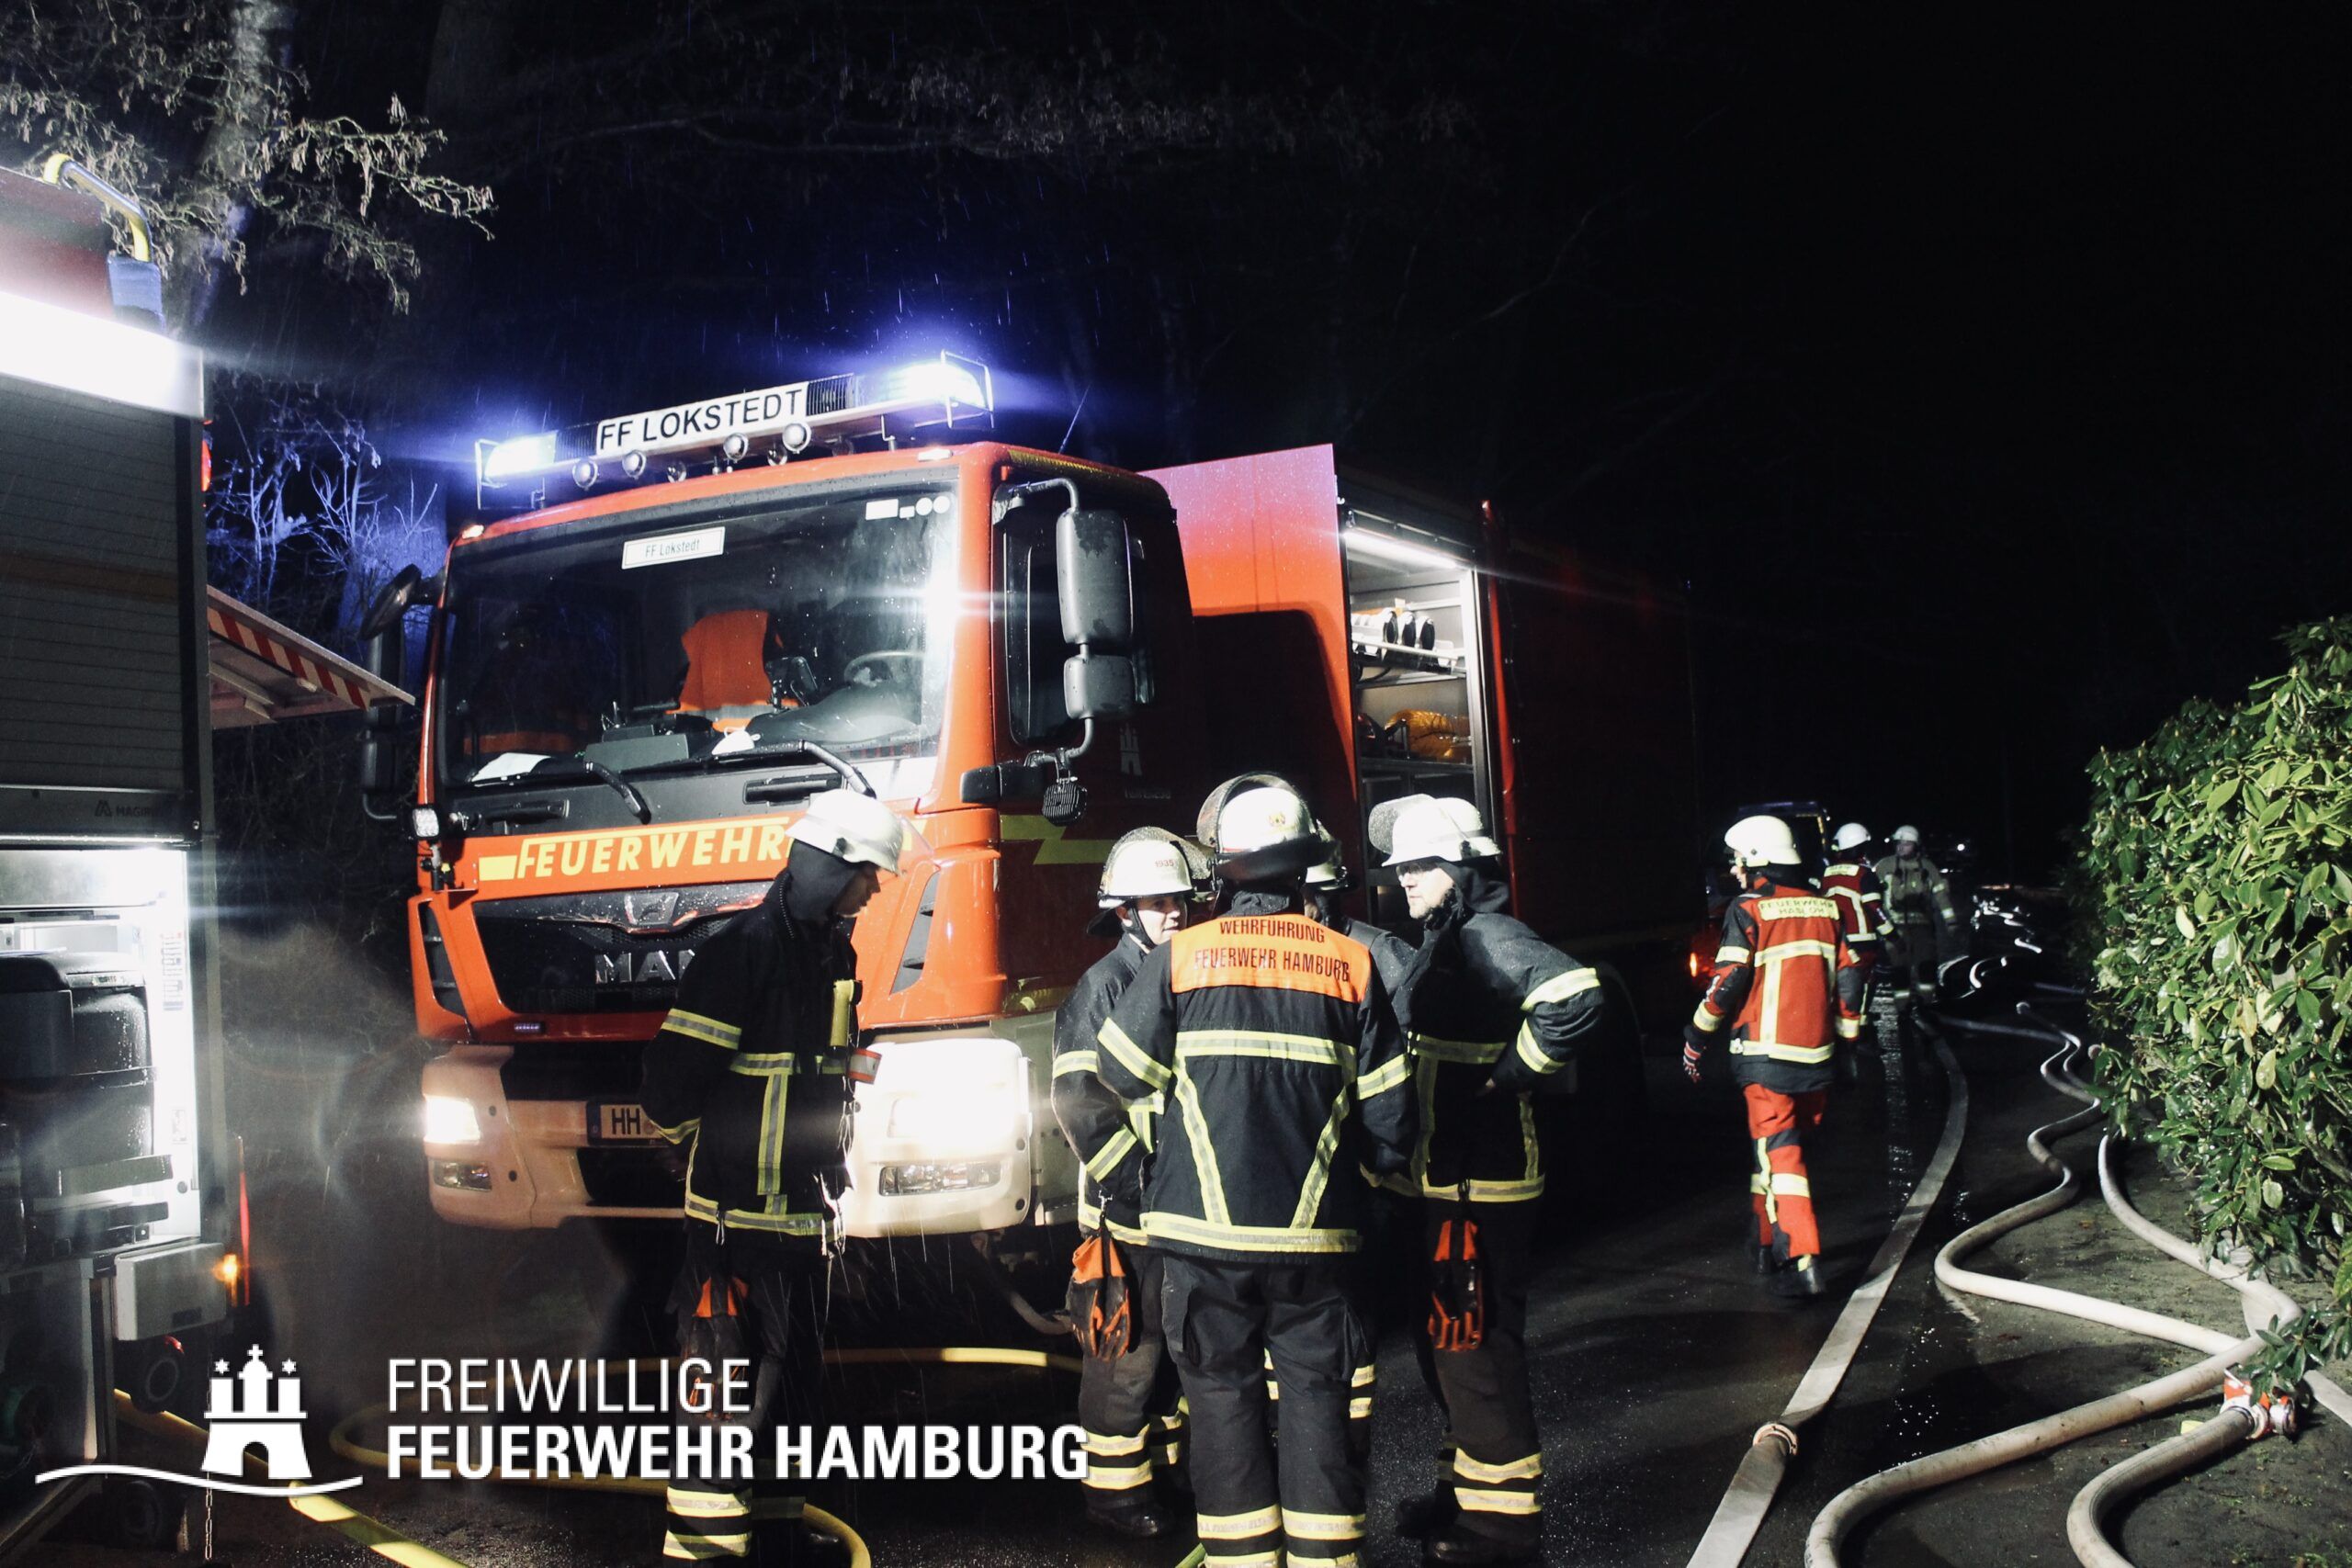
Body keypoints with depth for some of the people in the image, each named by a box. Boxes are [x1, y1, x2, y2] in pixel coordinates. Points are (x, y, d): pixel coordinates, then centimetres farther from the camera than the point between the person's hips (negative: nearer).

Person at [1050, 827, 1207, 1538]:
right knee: (1130, 1349, -1)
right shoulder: (1103, 988, -11)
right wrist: (1142, 1184, -20)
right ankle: (1115, 1487, 9)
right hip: (1129, 1209, -7)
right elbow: (1079, 1104, -17)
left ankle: (1181, 1453, 30)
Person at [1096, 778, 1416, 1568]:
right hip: (1313, 1234, 1)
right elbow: (1388, 1117, 2)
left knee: (1223, 1395, 9)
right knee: (1315, 1394, 9)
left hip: (1205, 1234, 0)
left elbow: (1125, 1074, 5)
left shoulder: (1180, 958, -3)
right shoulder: (1350, 964, 0)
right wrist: (1378, 1161, 22)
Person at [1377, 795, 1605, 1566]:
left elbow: (1574, 995, -33)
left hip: (1482, 1184, -10)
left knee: (1475, 1346, -5)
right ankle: (1466, 1484, 31)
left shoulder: (1491, 941, -16)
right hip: (1441, 1181, 10)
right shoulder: (1439, 946, 15)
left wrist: (1509, 1075, -23)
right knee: (1444, 1340, 18)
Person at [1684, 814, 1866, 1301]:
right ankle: (1771, 1241, 30)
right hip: (1816, 1057, 6)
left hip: (1766, 1055, -6)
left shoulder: (1749, 909, -7)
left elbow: (1729, 983, -11)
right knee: (1788, 1146, 18)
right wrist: (1846, 1035, 22)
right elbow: (1848, 978, 12)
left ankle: (1800, 1262, -15)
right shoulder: (1823, 907, 10)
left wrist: (1697, 1038, 0)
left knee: (1777, 1153, -6)